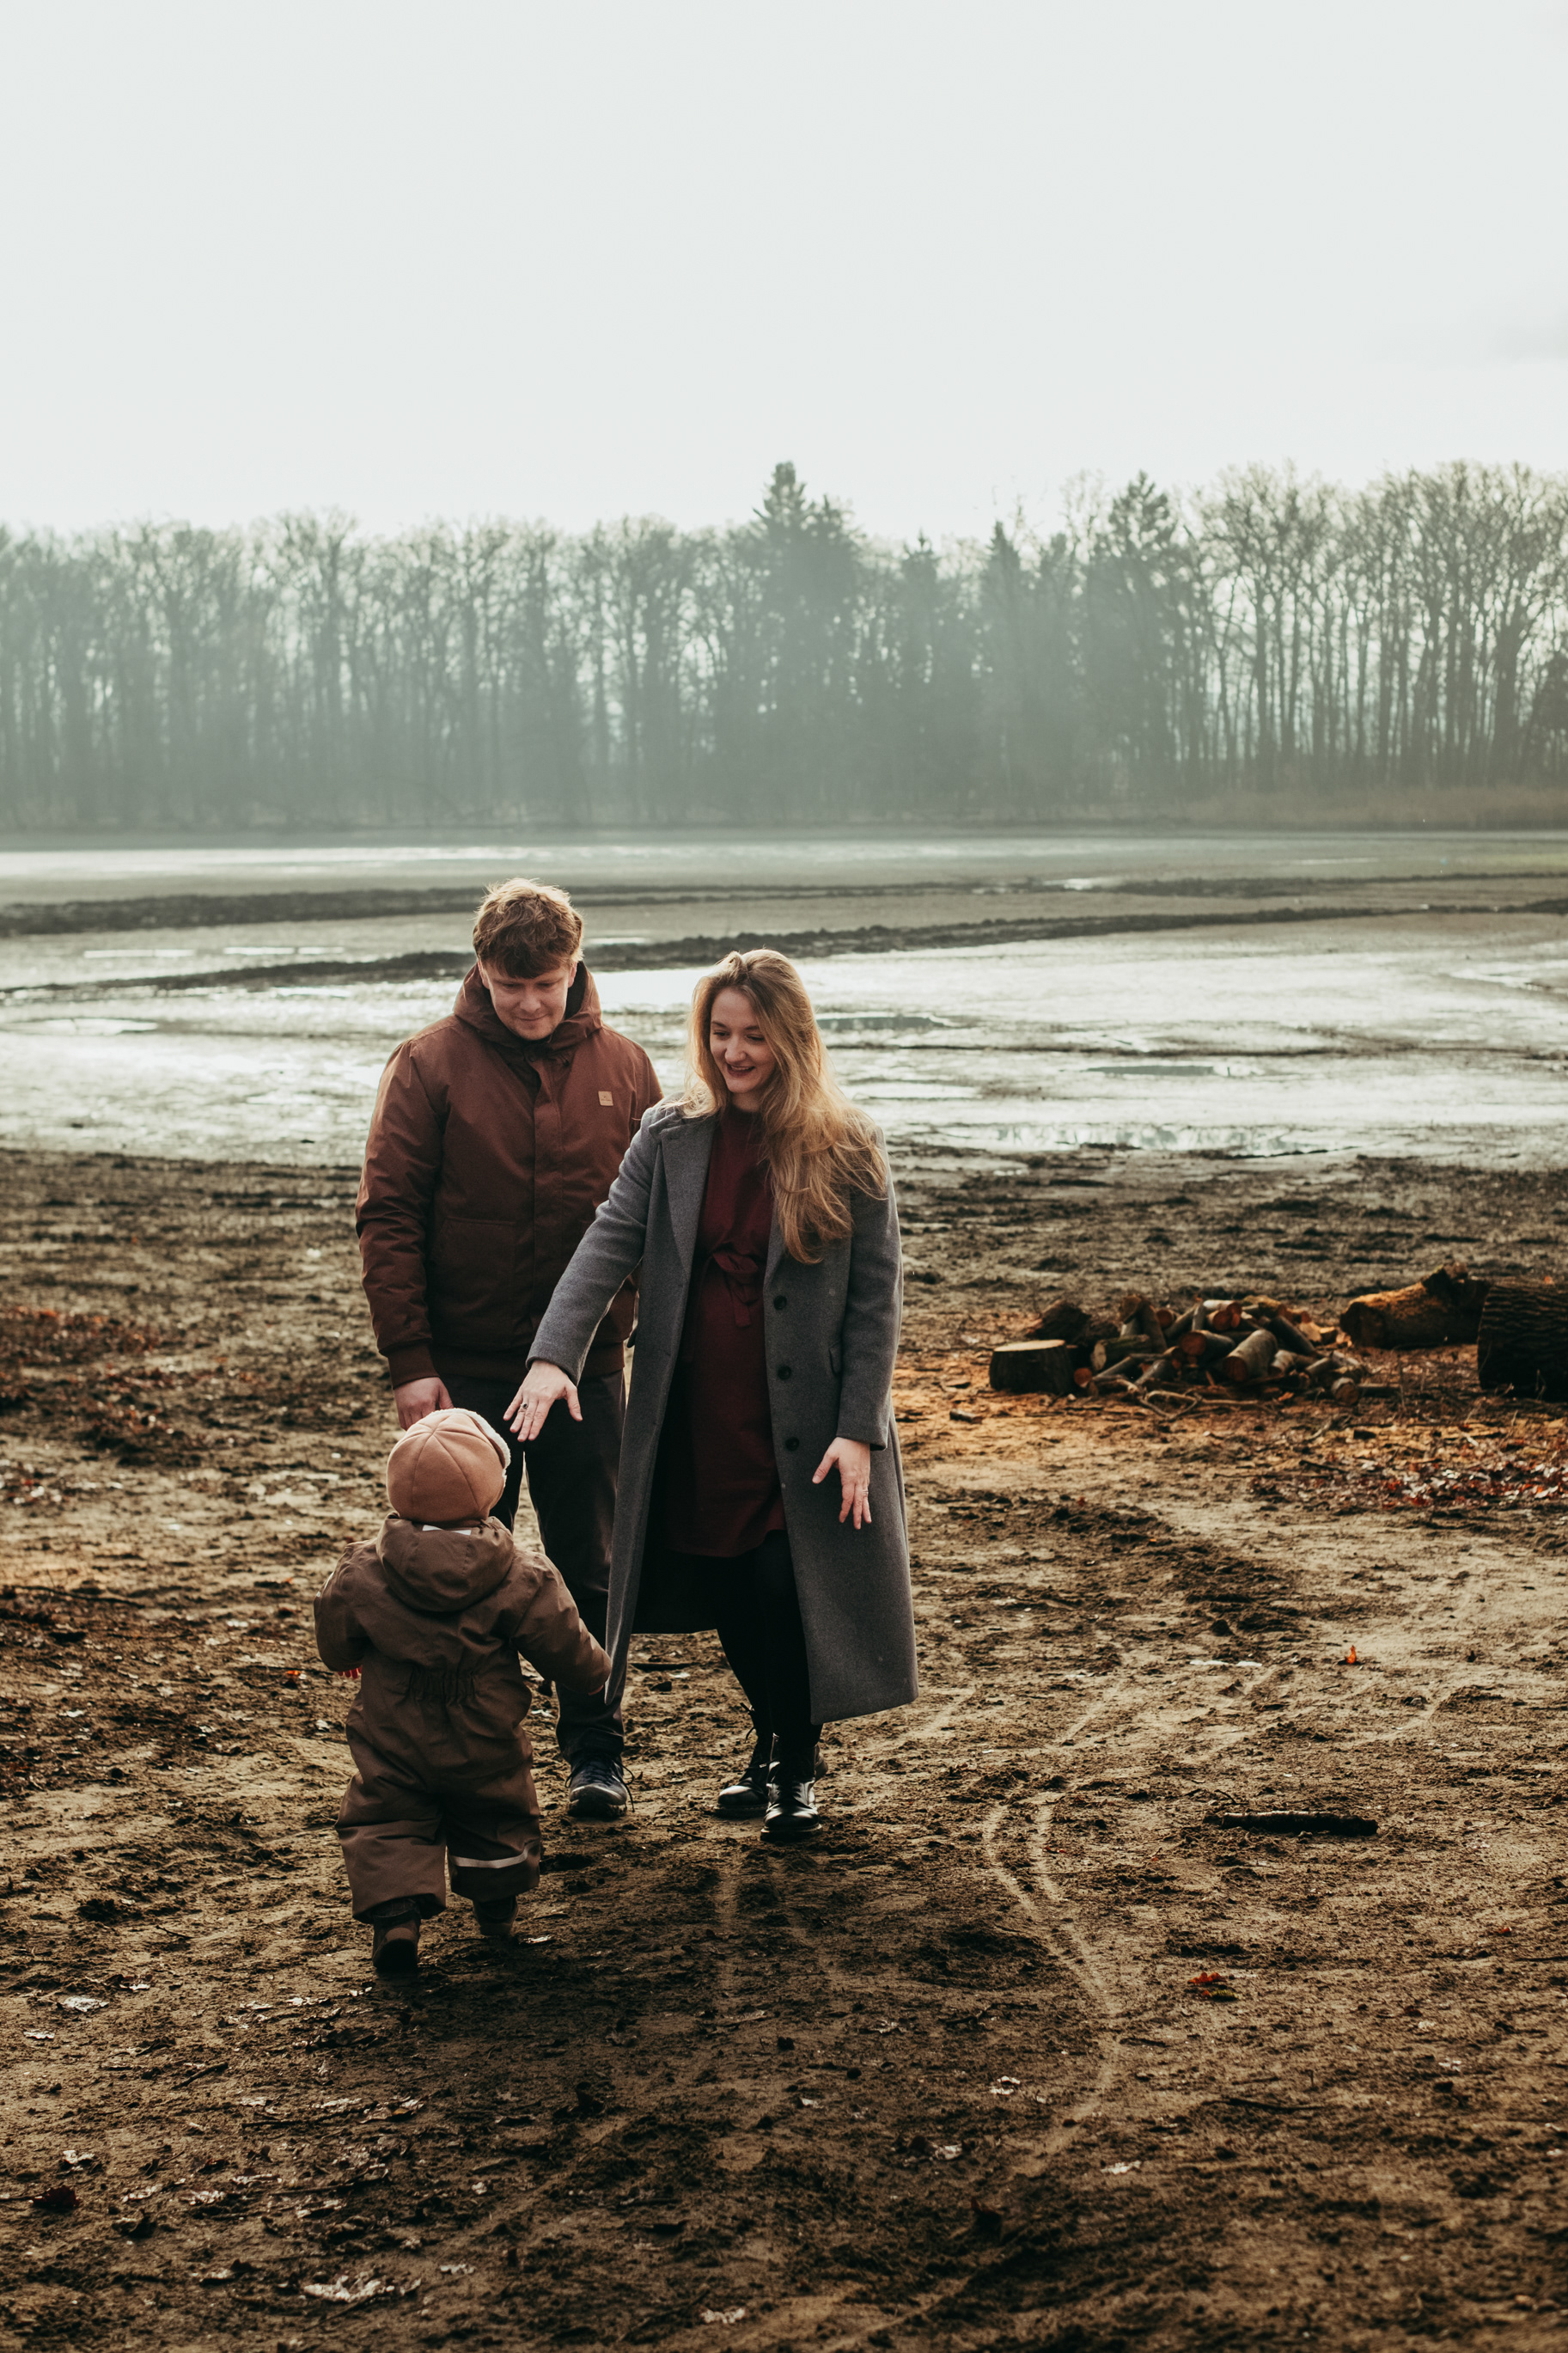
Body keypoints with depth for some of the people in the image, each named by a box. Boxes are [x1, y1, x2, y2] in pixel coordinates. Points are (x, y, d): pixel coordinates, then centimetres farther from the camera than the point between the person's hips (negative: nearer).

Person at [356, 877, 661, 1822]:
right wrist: (411, 1360, -12)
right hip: (466, 1370, -1)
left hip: (589, 1365, 2)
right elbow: (388, 1217, -7)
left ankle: (596, 1750, 21)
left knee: (591, 1571, 9)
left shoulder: (624, 1069, 3)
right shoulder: (432, 1064, -5)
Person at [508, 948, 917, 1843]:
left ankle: (799, 1767, 18)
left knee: (785, 1585, -5)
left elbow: (877, 1295, -5)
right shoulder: (671, 1137, 2)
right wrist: (554, 1355, -24)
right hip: (696, 1419, 3)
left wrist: (860, 1429, -11)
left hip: (802, 1421, -3)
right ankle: (772, 1742, 33)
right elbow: (610, 1243, -9)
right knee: (725, 1589, 8)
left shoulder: (847, 1150, -6)